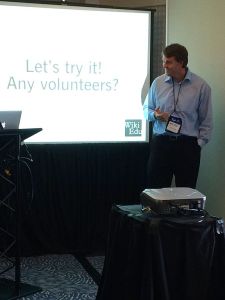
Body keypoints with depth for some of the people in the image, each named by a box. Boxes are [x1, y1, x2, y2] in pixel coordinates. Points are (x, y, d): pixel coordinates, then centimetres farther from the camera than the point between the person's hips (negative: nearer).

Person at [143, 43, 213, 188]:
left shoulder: (201, 86, -3)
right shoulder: (158, 83, 4)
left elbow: (206, 120, 2)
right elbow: (146, 109, 16)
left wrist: (199, 143, -4)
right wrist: (154, 115, -6)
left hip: (188, 144, -2)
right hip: (161, 142, 2)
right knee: (156, 188, 3)